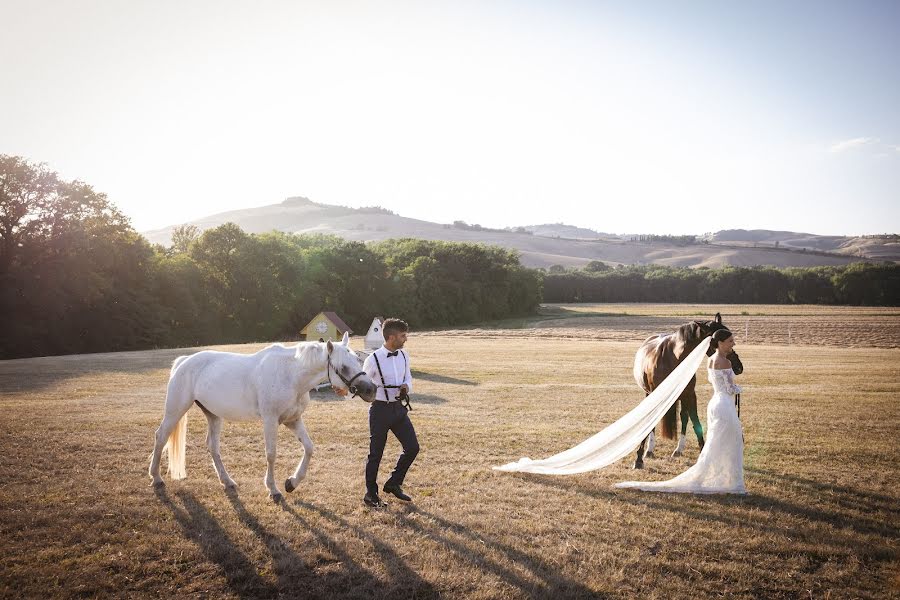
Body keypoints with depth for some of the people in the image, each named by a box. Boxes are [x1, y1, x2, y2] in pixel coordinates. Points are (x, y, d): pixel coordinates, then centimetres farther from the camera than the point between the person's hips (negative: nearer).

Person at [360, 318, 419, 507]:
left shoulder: (404, 356, 3)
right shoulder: (373, 359, -14)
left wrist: (406, 387, -6)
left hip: (399, 408, 6)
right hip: (380, 409, -6)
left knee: (412, 447, 4)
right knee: (376, 453, 6)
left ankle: (393, 483, 25)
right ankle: (371, 494, 24)